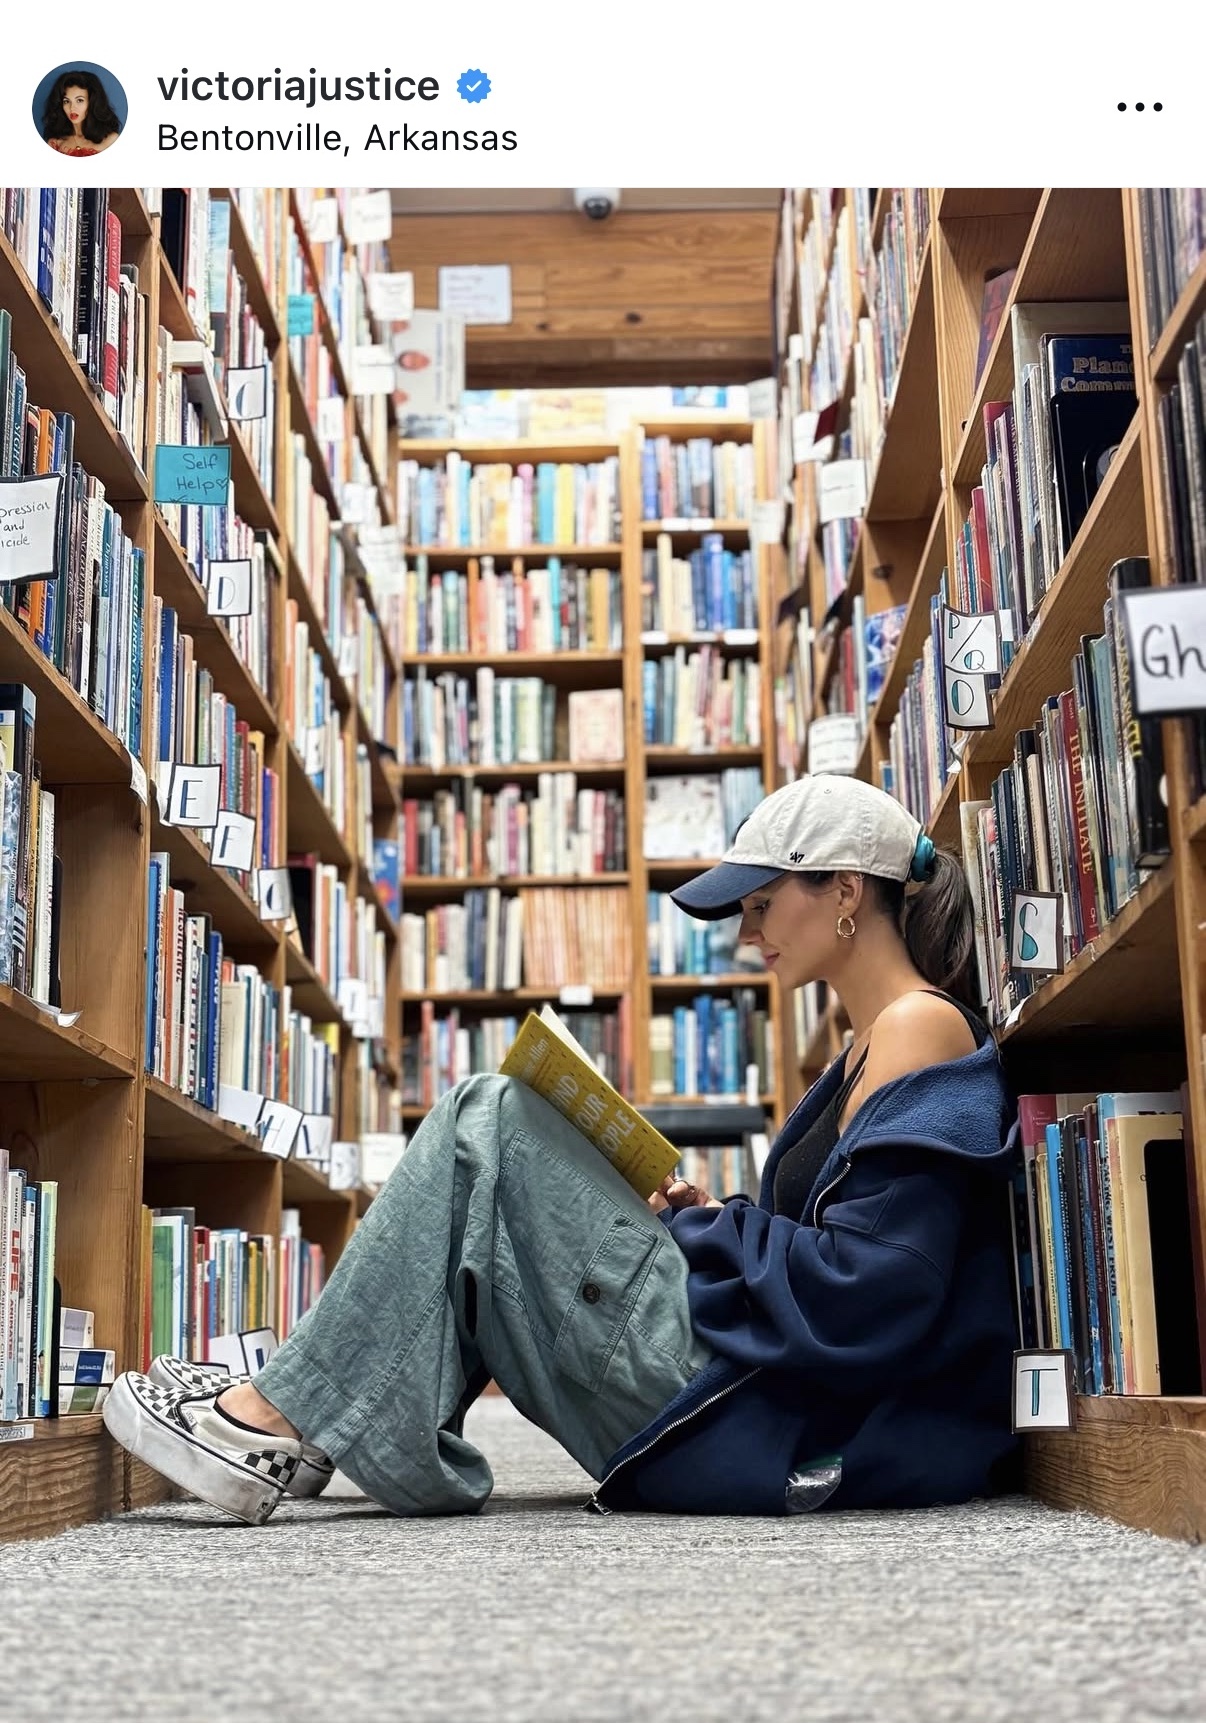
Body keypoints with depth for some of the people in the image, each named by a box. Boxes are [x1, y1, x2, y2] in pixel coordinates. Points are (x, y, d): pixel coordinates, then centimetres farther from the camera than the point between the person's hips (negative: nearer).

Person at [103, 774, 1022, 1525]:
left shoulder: (922, 1027, -11)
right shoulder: (875, 1047, 19)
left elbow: (873, 1291, -22)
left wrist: (701, 1231, -8)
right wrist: (707, 1223, 8)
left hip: (781, 1426, -10)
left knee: (491, 1123, -9)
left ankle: (288, 1419, -7)